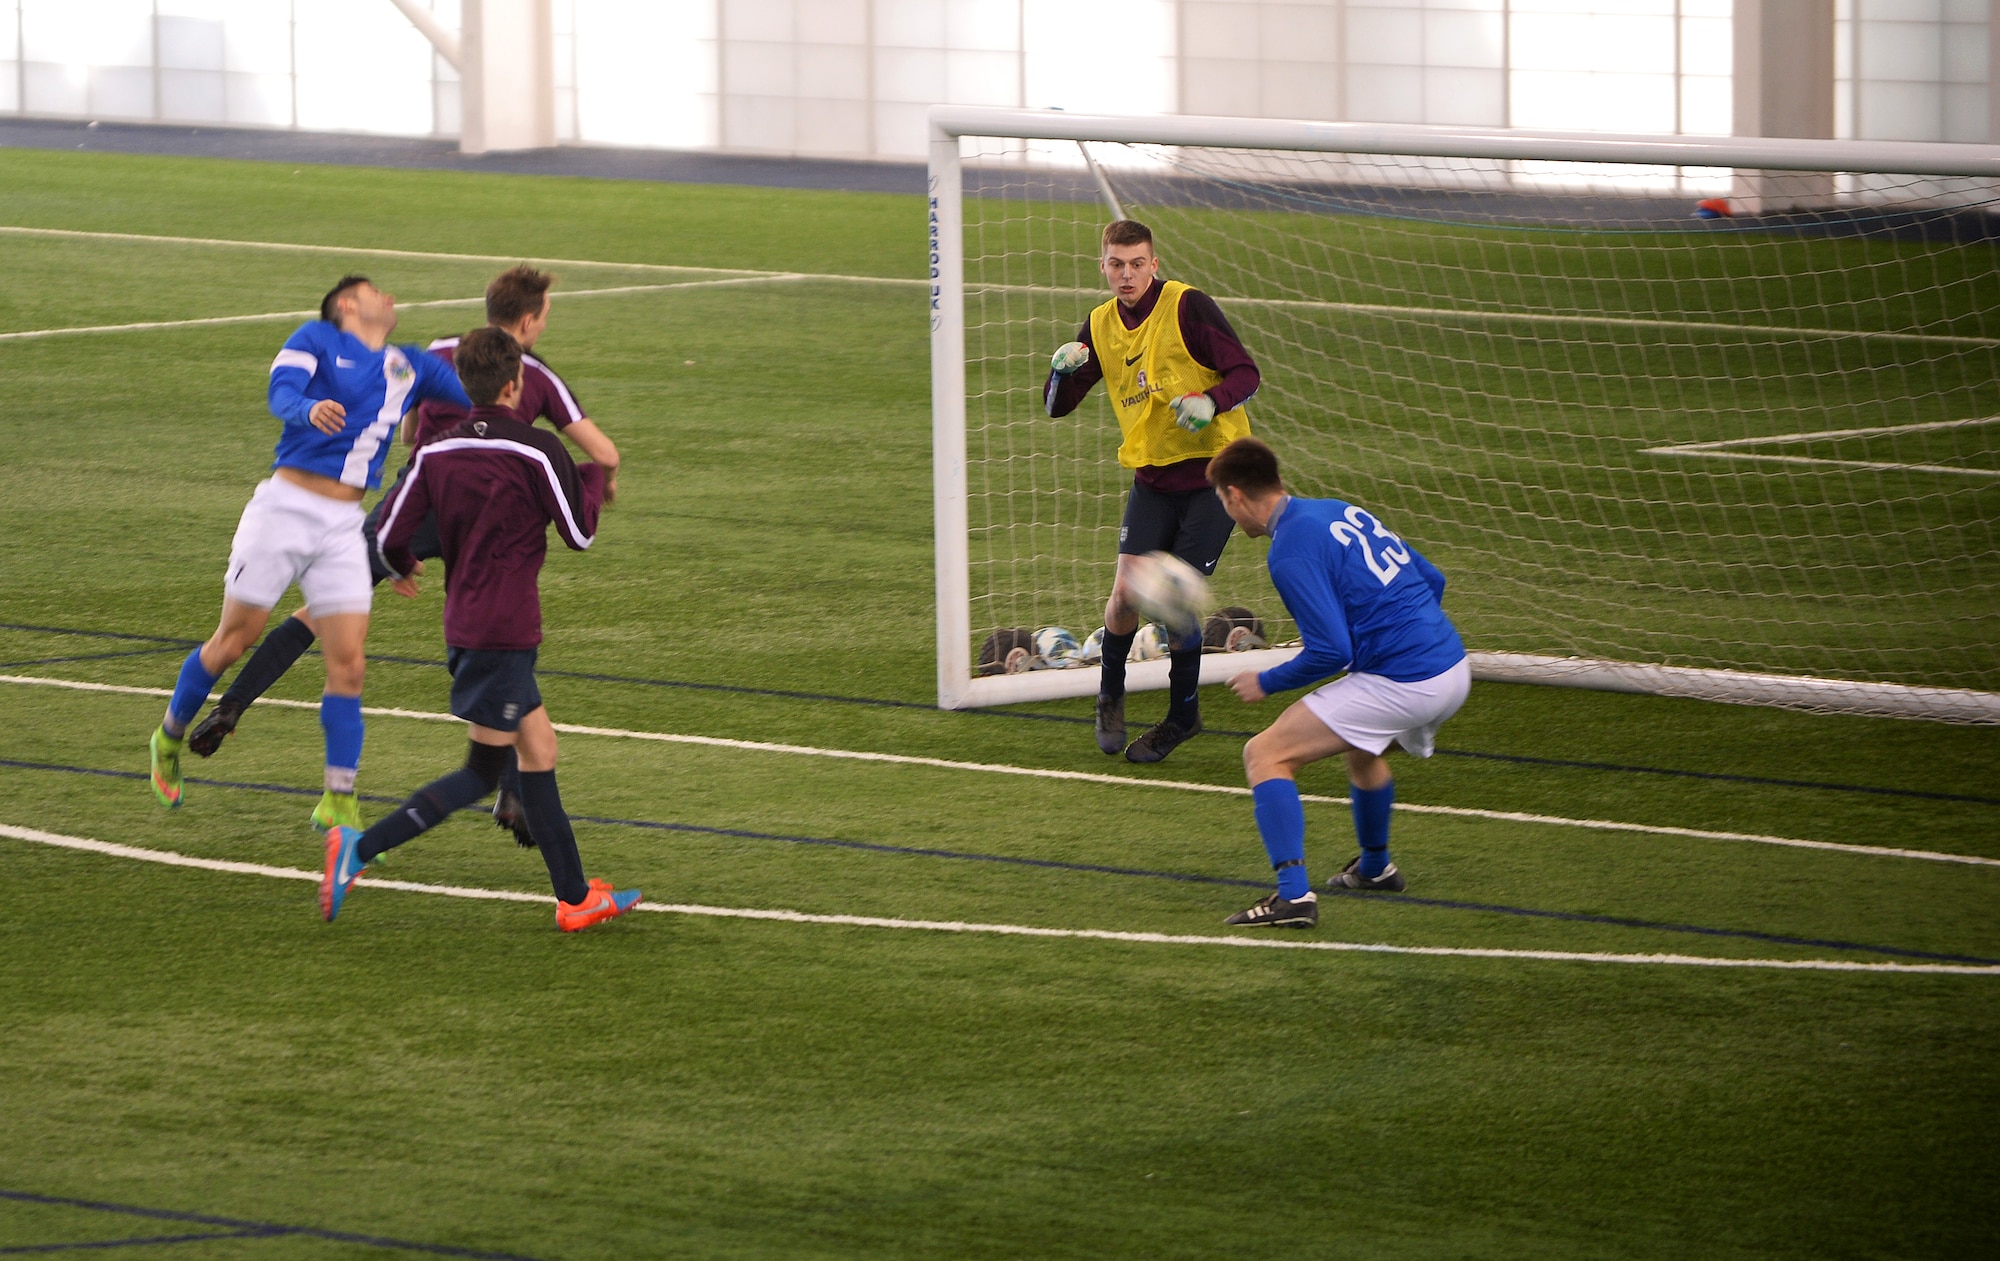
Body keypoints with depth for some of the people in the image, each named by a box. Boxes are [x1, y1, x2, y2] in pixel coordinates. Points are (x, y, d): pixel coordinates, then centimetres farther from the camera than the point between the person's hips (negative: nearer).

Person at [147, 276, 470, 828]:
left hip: (344, 524, 4)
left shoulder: (410, 365, 17)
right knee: (233, 641, 4)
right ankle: (170, 737, 28)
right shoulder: (316, 340, 0)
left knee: (348, 664, -4)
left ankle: (338, 803, 2)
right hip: (286, 506, -4)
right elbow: (282, 391, -18)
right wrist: (310, 409, -38)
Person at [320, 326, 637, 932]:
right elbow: (580, 533, -2)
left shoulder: (435, 453, 3)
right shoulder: (537, 451, -11)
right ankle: (361, 846, -13)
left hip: (464, 623, 7)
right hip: (507, 627, -7)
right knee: (484, 771, -2)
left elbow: (390, 532, 1)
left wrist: (402, 566, 25)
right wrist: (594, 477, 18)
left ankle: (575, 897, 16)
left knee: (539, 751, 13)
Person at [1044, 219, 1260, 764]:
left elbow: (1246, 373, -12)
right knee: (1127, 594, -8)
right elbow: (1057, 407, 7)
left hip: (1212, 472, -4)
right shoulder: (1100, 326, 5)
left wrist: (1210, 402, -33)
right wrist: (1062, 369, -16)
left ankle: (1183, 715, 13)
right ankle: (1110, 695, 20)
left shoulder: (1188, 307, -12)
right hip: (1152, 478, 4)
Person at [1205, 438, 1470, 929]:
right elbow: (1431, 580, 21)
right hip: (1455, 669, 9)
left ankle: (1294, 895, -17)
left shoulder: (1291, 552, -12)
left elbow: (1331, 653, -16)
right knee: (1360, 748, 38)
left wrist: (1266, 683, -1)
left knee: (1265, 755, -6)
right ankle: (1375, 868, 56)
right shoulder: (1345, 513, 14)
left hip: (1400, 684, -9)